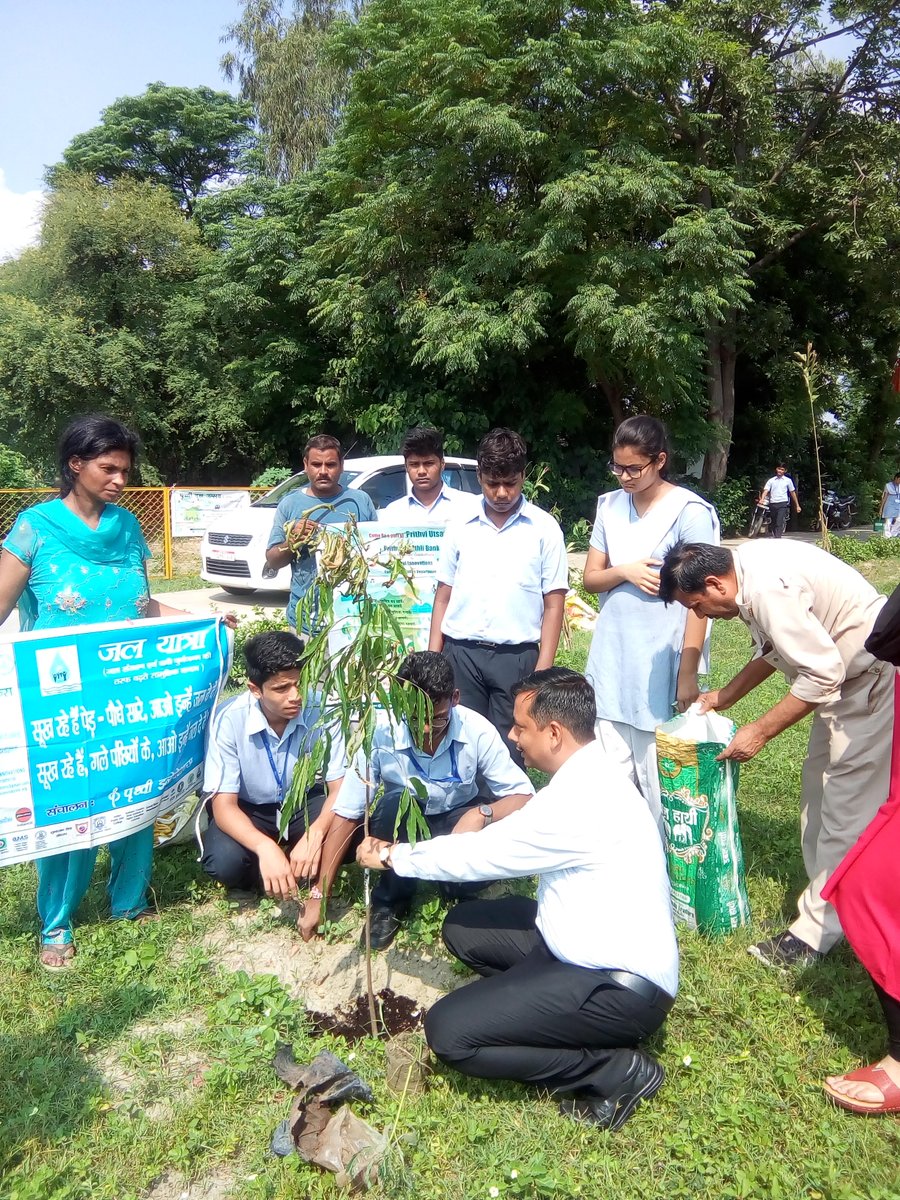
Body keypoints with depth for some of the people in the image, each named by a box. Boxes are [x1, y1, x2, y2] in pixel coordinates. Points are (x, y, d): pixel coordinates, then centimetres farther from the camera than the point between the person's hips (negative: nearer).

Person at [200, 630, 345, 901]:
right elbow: (223, 805, -26)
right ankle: (249, 879, 3)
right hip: (247, 810, -1)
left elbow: (341, 788, -19)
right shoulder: (230, 720, -27)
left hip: (303, 804, 1)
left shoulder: (323, 712, -24)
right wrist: (265, 847, -46)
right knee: (224, 860, -32)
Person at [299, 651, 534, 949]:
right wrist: (319, 896, -20)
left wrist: (482, 813, -42)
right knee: (394, 803, -35)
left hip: (459, 822, 0)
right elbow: (346, 814, -20)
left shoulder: (477, 731, -24)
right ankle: (391, 900, -9)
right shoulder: (381, 734, -26)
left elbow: (523, 795, -19)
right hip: (403, 825, 0)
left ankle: (461, 890, -1)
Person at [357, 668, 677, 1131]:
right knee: (463, 927, 10)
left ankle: (616, 1070, -3)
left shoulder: (581, 798, -26)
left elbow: (480, 855, -16)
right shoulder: (589, 775, 4)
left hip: (624, 988, -9)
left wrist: (392, 856, -3)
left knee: (449, 1031, -14)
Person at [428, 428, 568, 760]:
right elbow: (443, 596, 12)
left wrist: (543, 669, -5)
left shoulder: (544, 528, 2)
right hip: (461, 654, 2)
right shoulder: (460, 526, 9)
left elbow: (553, 605, 1)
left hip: (516, 657, -2)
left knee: (509, 755, 4)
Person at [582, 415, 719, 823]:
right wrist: (625, 571, -9)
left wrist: (688, 673, -13)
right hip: (610, 657, 6)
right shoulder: (610, 506, 10)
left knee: (657, 778, 0)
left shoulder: (690, 511, -7)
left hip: (660, 661, -5)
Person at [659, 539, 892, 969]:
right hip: (846, 671, 11)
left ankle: (815, 931, 5)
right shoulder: (747, 568, 0)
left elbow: (822, 673, -26)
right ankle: (829, 899, 31)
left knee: (847, 807, -4)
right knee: (819, 789, 17)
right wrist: (724, 696, 16)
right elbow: (774, 646, 15)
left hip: (874, 679, -10)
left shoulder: (768, 588, -29)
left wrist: (759, 731, -17)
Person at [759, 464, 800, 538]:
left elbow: (793, 493, 13)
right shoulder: (771, 480, 10)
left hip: (783, 504, -2)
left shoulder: (788, 480, 9)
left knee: (779, 523, -16)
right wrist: (762, 499, -23)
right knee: (773, 523, 10)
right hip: (772, 504, 2)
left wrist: (797, 505, 13)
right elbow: (766, 490, -3)